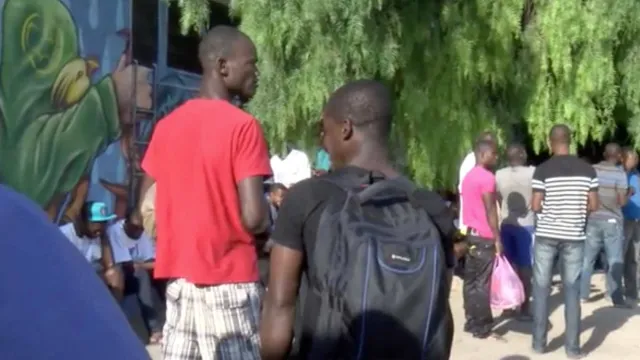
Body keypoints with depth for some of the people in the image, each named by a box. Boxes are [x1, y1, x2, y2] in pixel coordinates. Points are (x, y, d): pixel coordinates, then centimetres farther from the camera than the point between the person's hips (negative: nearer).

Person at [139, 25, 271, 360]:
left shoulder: (167, 125, 9)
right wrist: (271, 219, 2)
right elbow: (253, 217, -19)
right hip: (229, 278, -7)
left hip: (178, 275, 7)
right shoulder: (243, 126, -12)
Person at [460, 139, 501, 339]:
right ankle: (482, 326, 1)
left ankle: (471, 321, 18)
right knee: (482, 282, -4)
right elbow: (490, 211, -18)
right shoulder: (487, 177, -14)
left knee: (471, 280, 11)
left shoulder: (469, 176, 14)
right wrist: (497, 238, -15)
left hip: (471, 233, 9)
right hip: (485, 236, -9)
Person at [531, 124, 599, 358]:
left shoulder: (543, 170, -9)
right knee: (572, 289, 7)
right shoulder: (587, 170, -1)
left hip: (546, 235, -1)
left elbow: (535, 206, -10)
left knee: (541, 288, 8)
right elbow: (593, 206, 0)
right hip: (574, 236, 2)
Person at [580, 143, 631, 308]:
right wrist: (629, 194, 8)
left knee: (587, 258, 10)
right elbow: (622, 202, -11)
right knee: (615, 261, 2)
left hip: (593, 219, 4)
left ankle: (582, 293, 14)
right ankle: (617, 299, 4)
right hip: (612, 221, -4)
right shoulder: (620, 173, -10)